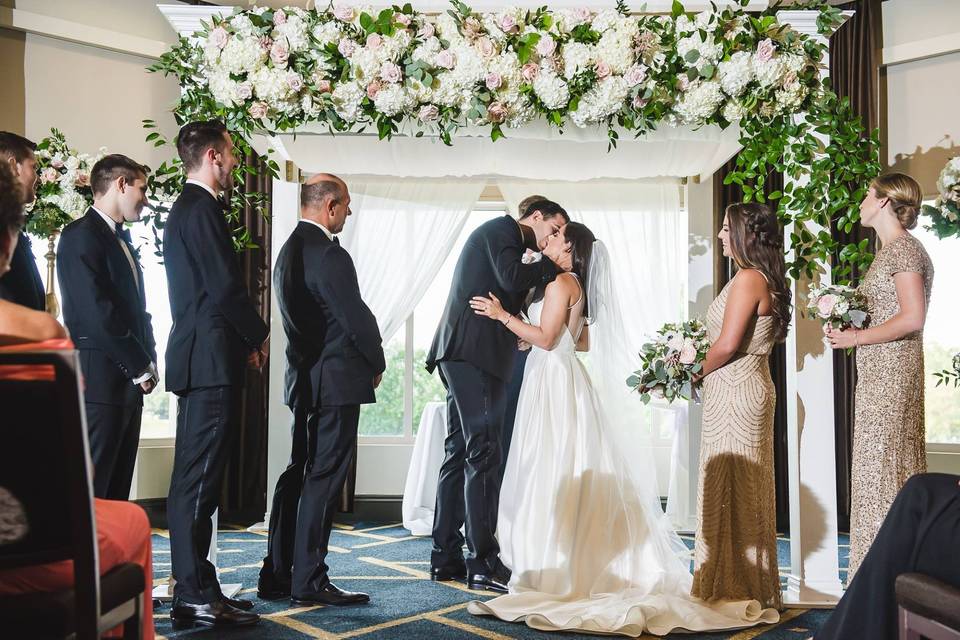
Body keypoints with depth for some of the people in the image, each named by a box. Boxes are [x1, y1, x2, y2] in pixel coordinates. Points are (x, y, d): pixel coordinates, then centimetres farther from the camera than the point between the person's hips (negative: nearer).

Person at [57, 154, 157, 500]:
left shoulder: (121, 240, 20)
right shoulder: (82, 236, -9)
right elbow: (97, 313, -17)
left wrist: (148, 362, 7)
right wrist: (141, 367, -11)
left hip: (128, 382, 9)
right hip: (99, 381, -9)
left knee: (117, 490, 10)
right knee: (89, 492, -6)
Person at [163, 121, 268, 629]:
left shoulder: (185, 208, 20)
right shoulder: (202, 208, -12)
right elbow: (225, 286, -18)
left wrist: (243, 337, 15)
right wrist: (257, 334, -3)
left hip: (195, 358, 11)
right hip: (211, 360, -11)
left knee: (195, 478, 12)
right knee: (198, 480, -7)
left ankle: (195, 588, 21)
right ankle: (194, 597, -1)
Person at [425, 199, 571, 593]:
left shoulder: (503, 239, 28)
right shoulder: (502, 229, 0)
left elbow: (510, 301, 25)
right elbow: (512, 278, -17)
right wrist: (555, 266, -4)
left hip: (461, 354, 11)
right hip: (474, 353, -11)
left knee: (460, 453, 10)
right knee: (483, 455, -10)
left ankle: (446, 558, 15)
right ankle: (484, 564, -8)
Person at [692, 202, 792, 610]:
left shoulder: (748, 278, -16)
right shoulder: (765, 280, 14)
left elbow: (727, 344, -23)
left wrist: (699, 372, -6)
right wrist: (708, 368, 11)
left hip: (735, 389, -10)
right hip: (751, 384, 10)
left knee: (730, 488, -1)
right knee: (746, 488, 15)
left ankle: (734, 587, 9)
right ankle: (751, 585, 25)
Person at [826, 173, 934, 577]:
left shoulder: (903, 249, -12)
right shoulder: (891, 250, 17)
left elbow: (913, 318, -22)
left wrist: (855, 338, -16)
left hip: (890, 372, -10)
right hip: (879, 372, 10)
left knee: (882, 466, -5)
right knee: (890, 466, 12)